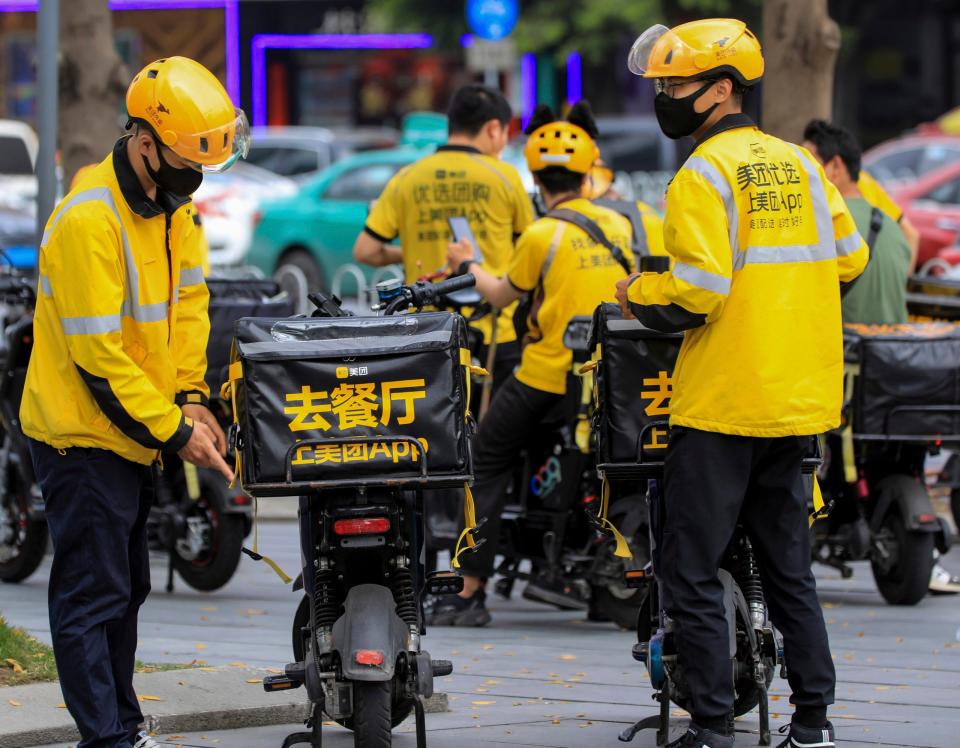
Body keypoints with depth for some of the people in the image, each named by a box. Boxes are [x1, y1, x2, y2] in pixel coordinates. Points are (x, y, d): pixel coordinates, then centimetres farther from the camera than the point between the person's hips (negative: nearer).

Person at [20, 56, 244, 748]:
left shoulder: (171, 205, 5)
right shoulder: (91, 219, -25)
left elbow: (188, 301, 12)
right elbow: (99, 353, -24)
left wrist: (190, 398, -3)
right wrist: (173, 430, -21)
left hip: (133, 433, 9)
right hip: (83, 437, -9)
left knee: (127, 588, 18)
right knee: (92, 598, -7)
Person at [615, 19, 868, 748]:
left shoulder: (705, 176, -13)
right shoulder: (799, 163, 9)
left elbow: (697, 290, -21)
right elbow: (849, 257, 13)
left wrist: (636, 293, -3)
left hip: (723, 405, -7)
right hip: (799, 402, 8)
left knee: (692, 572, -2)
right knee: (788, 565, 14)